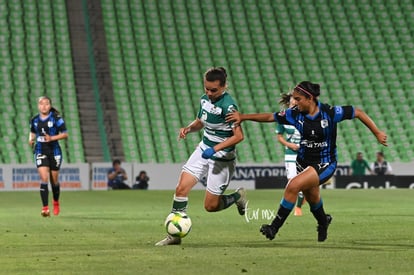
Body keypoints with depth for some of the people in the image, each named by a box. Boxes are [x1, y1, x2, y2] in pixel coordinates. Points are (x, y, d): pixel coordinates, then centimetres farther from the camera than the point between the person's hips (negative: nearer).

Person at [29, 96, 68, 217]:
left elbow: (65, 134, -7)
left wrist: (52, 138, -20)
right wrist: (31, 139, 0)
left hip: (54, 151, -1)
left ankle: (56, 203, 37)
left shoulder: (56, 118, -7)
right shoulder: (34, 120, 5)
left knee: (54, 180, 10)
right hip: (40, 152, 1)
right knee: (44, 178, -14)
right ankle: (45, 208, -16)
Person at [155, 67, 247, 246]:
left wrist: (215, 149, -31)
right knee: (181, 188, -8)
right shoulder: (205, 99, 1)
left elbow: (238, 136, -25)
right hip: (203, 150, 7)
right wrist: (188, 129, -3)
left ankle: (238, 197, 29)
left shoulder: (228, 106, -22)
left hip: (222, 158, -7)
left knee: (210, 206, -1)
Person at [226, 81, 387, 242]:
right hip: (304, 161, 6)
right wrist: (243, 117, -8)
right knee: (312, 198, 21)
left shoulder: (330, 113, -19)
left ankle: (274, 227, -16)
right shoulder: (295, 114, -7)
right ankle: (323, 222, 55)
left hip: (325, 164, -6)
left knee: (294, 186, -25)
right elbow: (270, 117, -1)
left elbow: (359, 113, -10)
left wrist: (377, 133, -7)